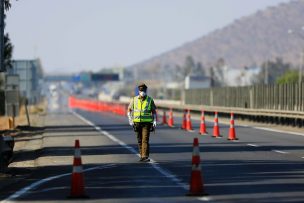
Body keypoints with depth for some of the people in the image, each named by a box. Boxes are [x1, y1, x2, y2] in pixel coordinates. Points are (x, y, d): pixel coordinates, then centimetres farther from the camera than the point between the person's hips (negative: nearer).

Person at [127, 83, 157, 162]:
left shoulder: (150, 100, -2)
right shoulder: (134, 100, 1)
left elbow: (154, 112, 5)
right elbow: (129, 110, 10)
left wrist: (154, 122, -5)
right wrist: (130, 121, 0)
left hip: (147, 123, -2)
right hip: (137, 123, 2)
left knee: (145, 140, -13)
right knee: (140, 140, 10)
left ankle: (145, 157, -19)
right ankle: (141, 155, 23)